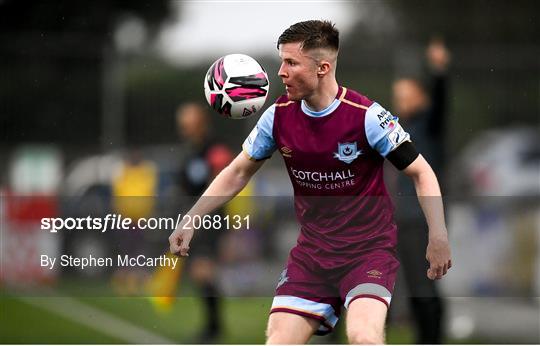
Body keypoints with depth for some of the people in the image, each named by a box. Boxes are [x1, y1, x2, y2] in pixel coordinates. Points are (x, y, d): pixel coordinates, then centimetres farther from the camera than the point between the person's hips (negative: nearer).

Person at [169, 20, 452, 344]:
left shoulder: (367, 116, -15)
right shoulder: (279, 116, -2)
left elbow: (421, 172, -8)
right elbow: (238, 172, 12)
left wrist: (438, 238, -17)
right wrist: (190, 221, 5)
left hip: (369, 248, -5)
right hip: (312, 253, 5)